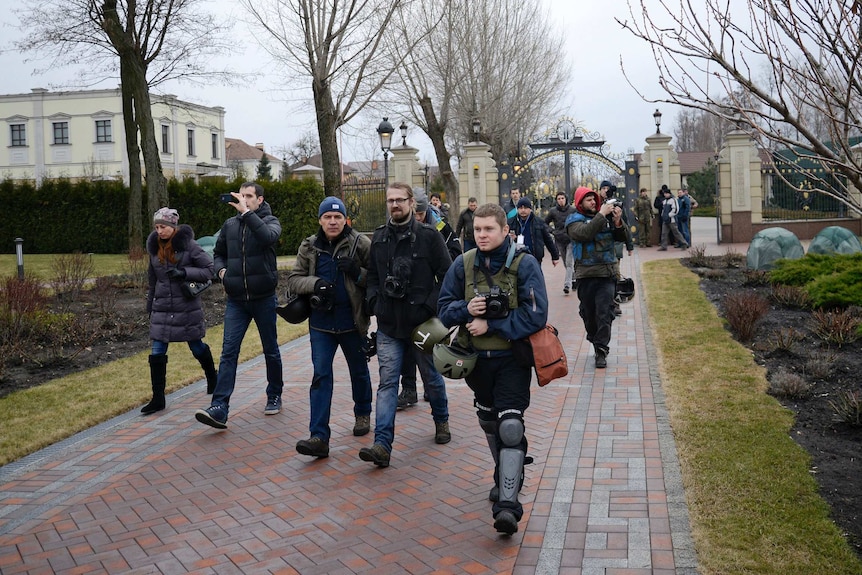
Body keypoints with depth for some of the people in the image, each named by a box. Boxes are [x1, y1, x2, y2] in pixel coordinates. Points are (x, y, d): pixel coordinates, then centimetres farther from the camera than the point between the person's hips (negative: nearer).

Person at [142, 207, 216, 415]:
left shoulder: (188, 245, -10)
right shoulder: (154, 248, 5)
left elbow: (209, 269, -11)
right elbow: (152, 279, 16)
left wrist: (184, 272, -23)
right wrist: (150, 306, 19)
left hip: (187, 307, -4)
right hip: (162, 308, 4)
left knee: (197, 347, 12)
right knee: (157, 353, -1)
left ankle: (212, 378, 38)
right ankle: (158, 399, 6)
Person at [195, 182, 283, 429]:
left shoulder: (269, 221, -4)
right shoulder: (229, 224, 8)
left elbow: (268, 236, -28)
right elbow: (218, 253, 21)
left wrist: (246, 213, -27)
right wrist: (221, 269, 1)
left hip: (264, 298, -3)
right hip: (236, 300, 3)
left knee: (270, 350, 12)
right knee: (229, 351, -6)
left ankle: (274, 396, 30)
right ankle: (219, 409, -11)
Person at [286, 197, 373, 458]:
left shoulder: (361, 243, -6)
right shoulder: (309, 247, 2)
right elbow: (293, 279, 2)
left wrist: (359, 273, -23)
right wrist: (315, 283, -17)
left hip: (352, 321, -1)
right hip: (321, 322, 1)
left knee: (359, 371, 17)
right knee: (321, 376, -4)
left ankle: (363, 414, 43)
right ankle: (319, 437, -4)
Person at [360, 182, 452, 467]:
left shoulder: (429, 235, -6)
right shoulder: (379, 237, 6)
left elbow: (446, 275, -5)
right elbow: (372, 274, 16)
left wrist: (433, 306, -14)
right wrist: (373, 300, 0)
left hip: (423, 322, -2)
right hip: (389, 325, 2)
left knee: (432, 377, 16)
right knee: (387, 382, -4)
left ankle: (441, 420, 41)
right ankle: (382, 445, -7)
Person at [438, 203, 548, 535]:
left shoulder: (525, 264, -12)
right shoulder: (463, 265, -1)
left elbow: (535, 315, -18)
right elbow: (444, 308, 4)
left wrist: (491, 325, -21)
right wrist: (466, 309, -19)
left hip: (512, 359, -5)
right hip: (476, 358, 5)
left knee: (510, 427, -14)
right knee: (489, 422, 20)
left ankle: (507, 505, -14)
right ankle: (507, 476, 44)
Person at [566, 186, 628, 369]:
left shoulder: (606, 217, 9)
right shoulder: (574, 220, 0)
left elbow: (621, 238, 10)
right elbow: (585, 233, -21)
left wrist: (618, 222, -8)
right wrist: (601, 215, -19)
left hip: (606, 273, 1)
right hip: (586, 274, -1)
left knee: (604, 313, -6)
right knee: (588, 312, 11)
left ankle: (601, 350, -4)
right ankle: (595, 341, 31)